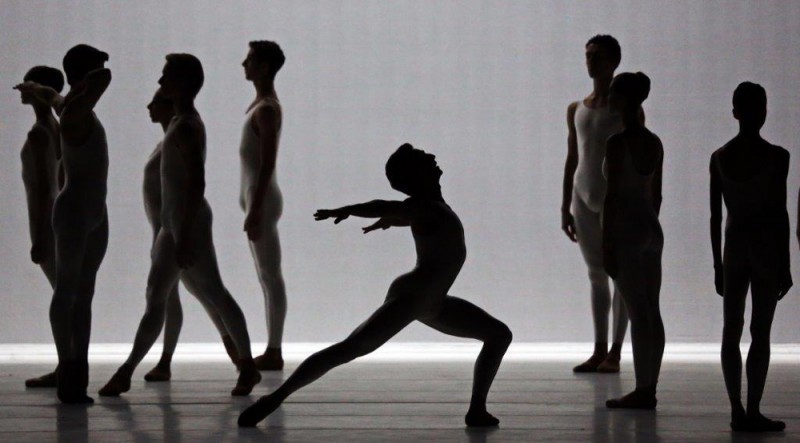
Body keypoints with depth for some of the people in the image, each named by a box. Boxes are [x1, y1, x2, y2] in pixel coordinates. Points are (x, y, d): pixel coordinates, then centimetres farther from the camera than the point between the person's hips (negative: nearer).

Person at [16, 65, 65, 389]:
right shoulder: (57, 129, 11)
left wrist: (38, 238, -19)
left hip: (45, 222, -9)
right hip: (58, 219, 9)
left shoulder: (38, 134, -17)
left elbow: (43, 189, -20)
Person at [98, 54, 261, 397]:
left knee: (213, 293, -3)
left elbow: (197, 183, -23)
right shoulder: (181, 123, 13)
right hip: (174, 223, 10)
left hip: (188, 223, -10)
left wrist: (184, 236, -25)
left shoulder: (186, 127, -17)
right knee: (155, 297, 10)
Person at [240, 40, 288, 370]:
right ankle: (272, 351, 14)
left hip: (262, 199, -11)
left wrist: (255, 209, -23)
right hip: (256, 197, 11)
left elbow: (268, 163, -20)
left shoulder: (266, 109, -14)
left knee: (270, 276, -8)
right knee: (267, 277, 11)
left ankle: (274, 352, -6)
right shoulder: (261, 104, 16)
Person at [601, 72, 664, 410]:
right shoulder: (654, 143, 9)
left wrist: (606, 245, -13)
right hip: (652, 229, 7)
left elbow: (612, 195, -15)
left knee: (637, 313, -6)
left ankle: (642, 390, -4)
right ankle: (650, 387, 11)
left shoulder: (618, 142, -13)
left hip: (625, 230, -7)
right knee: (652, 311, 7)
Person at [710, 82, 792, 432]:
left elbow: (715, 215, 3)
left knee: (731, 331, 7)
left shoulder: (719, 157, 2)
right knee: (760, 333, -2)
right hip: (766, 246, -4)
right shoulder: (776, 157, -10)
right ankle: (752, 412, -4)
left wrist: (718, 265, 11)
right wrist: (785, 265, -4)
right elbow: (780, 212, -10)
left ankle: (737, 410, 6)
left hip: (733, 246, 4)